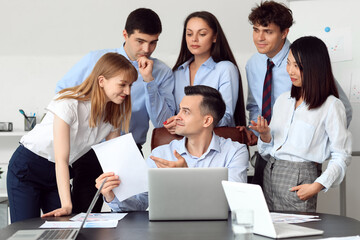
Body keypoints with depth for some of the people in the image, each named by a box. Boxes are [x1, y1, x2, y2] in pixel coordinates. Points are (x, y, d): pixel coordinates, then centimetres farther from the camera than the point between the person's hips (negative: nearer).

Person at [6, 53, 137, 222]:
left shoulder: (114, 113, -6)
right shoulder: (69, 104, -26)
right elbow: (61, 159, -28)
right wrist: (66, 205, -34)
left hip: (57, 174, 6)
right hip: (27, 167, -6)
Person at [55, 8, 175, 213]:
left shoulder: (162, 73, 1)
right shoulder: (96, 60, 3)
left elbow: (164, 124, -9)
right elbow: (62, 93, 14)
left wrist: (149, 80, -16)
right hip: (90, 152, 1)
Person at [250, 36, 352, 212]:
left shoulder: (331, 106, -4)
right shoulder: (283, 100, 15)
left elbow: (341, 156, -6)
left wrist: (316, 186, -14)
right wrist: (265, 134, -4)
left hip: (300, 178, -5)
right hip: (270, 174, 5)